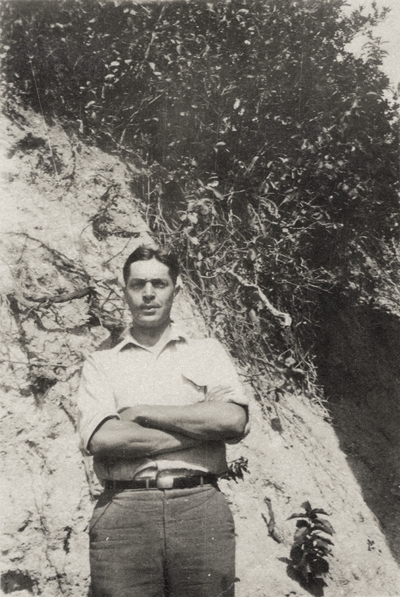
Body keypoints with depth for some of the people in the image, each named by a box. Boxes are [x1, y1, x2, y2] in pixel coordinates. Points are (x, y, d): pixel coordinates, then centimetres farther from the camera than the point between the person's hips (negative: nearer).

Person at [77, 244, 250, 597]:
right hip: (124, 512, 0)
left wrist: (141, 412, -4)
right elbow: (101, 438, -6)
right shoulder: (101, 363, 12)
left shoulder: (208, 351, 14)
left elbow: (235, 420, -4)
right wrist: (204, 430, -6)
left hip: (200, 506, 1)